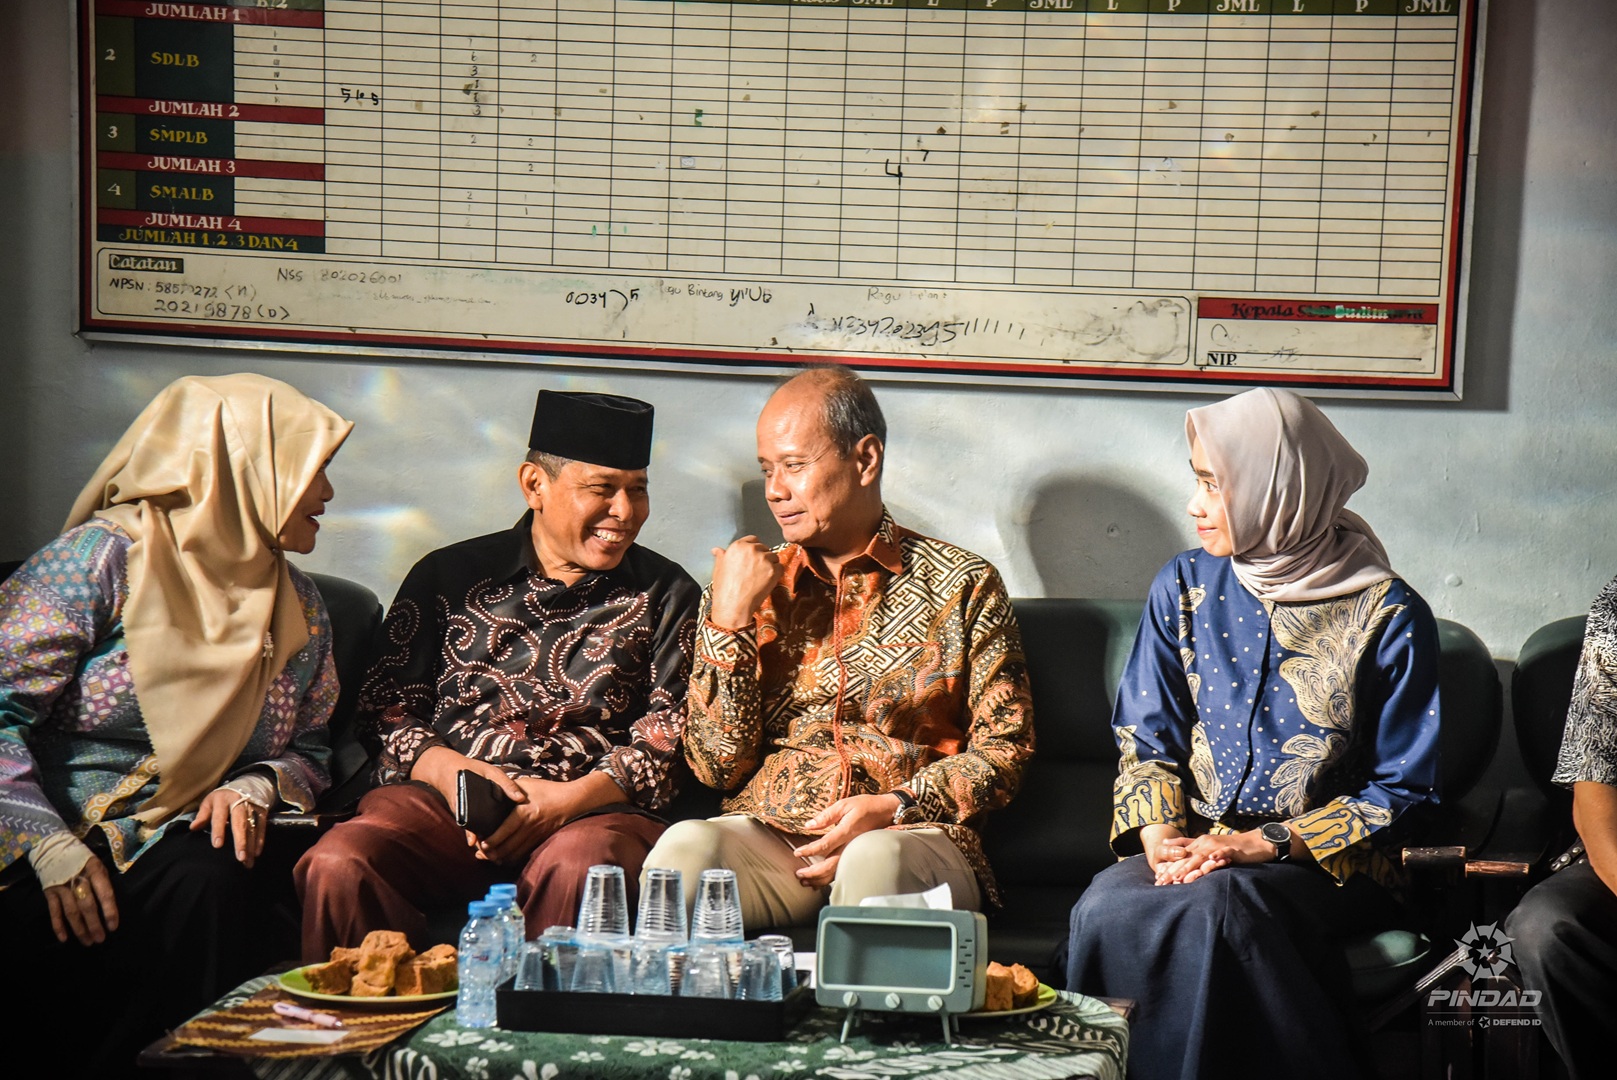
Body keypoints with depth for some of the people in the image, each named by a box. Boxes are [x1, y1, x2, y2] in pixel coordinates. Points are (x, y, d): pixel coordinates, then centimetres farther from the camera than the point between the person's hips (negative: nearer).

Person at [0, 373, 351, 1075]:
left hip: (186, 844, 4)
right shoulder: (107, 555, -5)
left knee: (212, 888, -31)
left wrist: (255, 786, -2)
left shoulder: (298, 605, 14)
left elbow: (307, 753, 21)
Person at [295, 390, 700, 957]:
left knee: (578, 868, -37)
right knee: (337, 865, -29)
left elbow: (670, 734, 5)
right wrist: (448, 769, -8)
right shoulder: (448, 576, 16)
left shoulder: (666, 595, 14)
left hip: (594, 808, -1)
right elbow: (387, 704, 13)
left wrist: (570, 798, -11)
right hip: (443, 800, 1)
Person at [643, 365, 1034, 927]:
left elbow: (1004, 748, 5)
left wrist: (893, 806, -10)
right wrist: (727, 623, -3)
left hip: (909, 839, -1)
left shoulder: (963, 584, 8)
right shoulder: (755, 586, 14)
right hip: (767, 835, 2)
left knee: (873, 860, -37)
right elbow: (718, 767, 6)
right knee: (687, 846, -32)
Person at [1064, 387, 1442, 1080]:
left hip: (1327, 865, -3)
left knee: (1216, 905, -36)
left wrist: (1267, 845, -14)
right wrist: (1162, 838, -10)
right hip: (1192, 848, 3)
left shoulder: (1389, 617, -3)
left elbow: (1401, 789, -2)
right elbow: (1146, 740, 11)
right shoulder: (1184, 587, 9)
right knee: (1105, 912, -31)